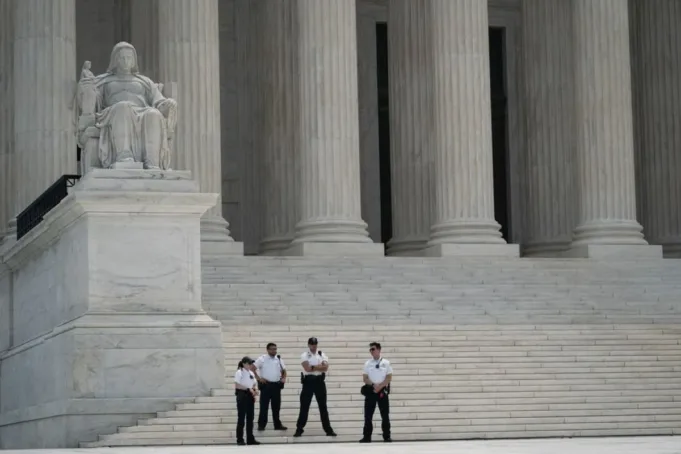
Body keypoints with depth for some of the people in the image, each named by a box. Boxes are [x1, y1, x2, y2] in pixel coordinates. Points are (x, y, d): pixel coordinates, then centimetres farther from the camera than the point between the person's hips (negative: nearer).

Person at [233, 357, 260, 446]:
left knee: (250, 417, 8)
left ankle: (250, 438, 13)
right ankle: (240, 439, 2)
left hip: (250, 396, 7)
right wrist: (248, 389, -22)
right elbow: (237, 385, -17)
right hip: (242, 395, -7)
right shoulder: (239, 372, -9)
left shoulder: (251, 373, 12)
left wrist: (255, 390, -4)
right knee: (241, 418, -3)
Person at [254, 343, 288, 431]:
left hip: (276, 385, 4)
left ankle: (277, 424, 18)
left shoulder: (279, 359, 10)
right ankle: (261, 425, 2)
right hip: (266, 385, -4)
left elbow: (284, 370, 22)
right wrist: (258, 378, -12)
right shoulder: (262, 359, -4)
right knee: (264, 406, -3)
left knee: (276, 406, 10)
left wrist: (284, 378, 5)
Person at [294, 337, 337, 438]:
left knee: (323, 406, 6)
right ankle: (299, 429, 4)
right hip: (308, 381, -2)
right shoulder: (304, 356, -1)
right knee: (304, 406, -1)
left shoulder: (322, 355, 6)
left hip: (319, 381, 2)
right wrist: (319, 366, -11)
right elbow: (307, 368, -17)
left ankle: (328, 429, 11)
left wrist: (313, 367, -13)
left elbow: (325, 368, -9)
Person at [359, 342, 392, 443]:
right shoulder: (368, 363, 6)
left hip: (382, 391, -1)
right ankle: (367, 436, 3)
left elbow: (389, 378, -3)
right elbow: (365, 378, 3)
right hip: (370, 391, 1)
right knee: (368, 415, -1)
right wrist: (373, 385, -14)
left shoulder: (386, 363, 2)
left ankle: (387, 436, 7)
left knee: (385, 415, 0)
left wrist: (380, 386, -14)